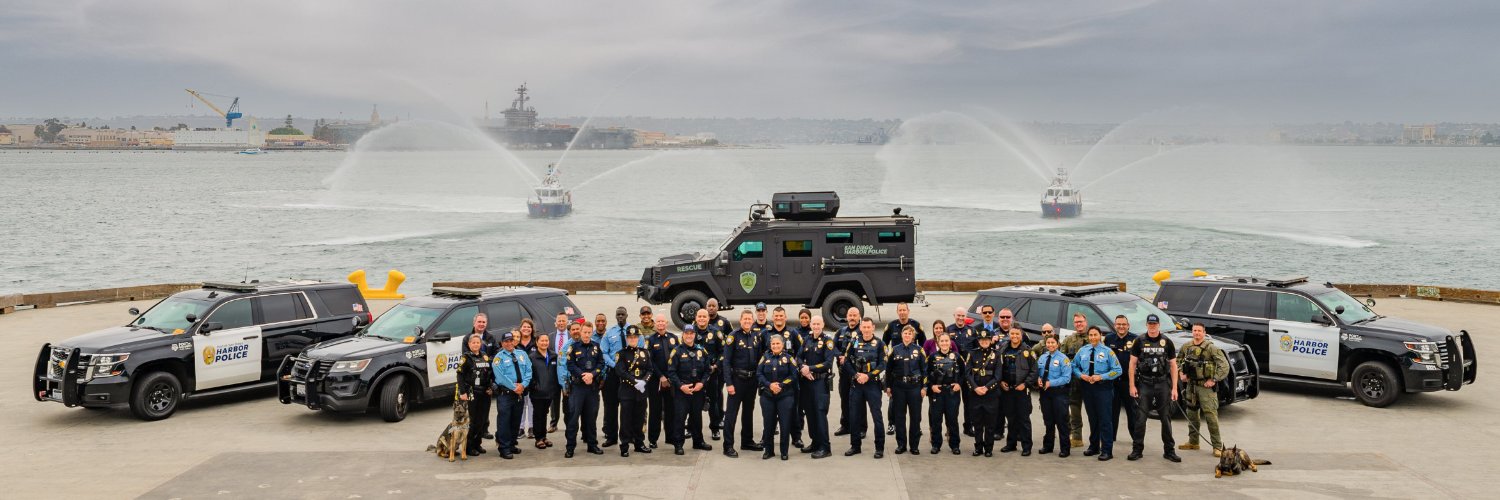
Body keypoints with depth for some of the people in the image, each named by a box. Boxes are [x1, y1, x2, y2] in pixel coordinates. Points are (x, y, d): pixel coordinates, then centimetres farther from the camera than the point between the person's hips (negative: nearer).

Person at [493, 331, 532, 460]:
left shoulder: (522, 355, 13)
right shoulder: (499, 357, -3)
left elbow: (529, 371, 5)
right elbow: (500, 376, -13)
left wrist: (523, 385, -11)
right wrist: (514, 387, -16)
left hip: (520, 393, 5)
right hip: (505, 393, -5)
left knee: (516, 421, 13)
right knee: (504, 421, -6)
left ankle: (512, 444, 24)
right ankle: (504, 448, -4)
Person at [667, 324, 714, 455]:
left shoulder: (701, 351, 8)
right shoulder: (677, 351, -4)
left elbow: (707, 369, 9)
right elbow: (671, 372, -8)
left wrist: (702, 383, -6)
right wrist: (681, 386, -16)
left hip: (698, 389, 4)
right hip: (681, 390, -4)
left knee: (697, 416, 13)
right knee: (679, 416, -5)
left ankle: (698, 441, 25)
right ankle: (678, 444, 1)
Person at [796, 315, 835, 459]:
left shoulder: (827, 340, -6)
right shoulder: (806, 339, 12)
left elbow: (828, 363, -13)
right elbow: (799, 357, 8)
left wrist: (810, 369, -15)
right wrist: (803, 368, -13)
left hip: (820, 381, -6)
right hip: (806, 380, 6)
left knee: (820, 412, -11)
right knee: (809, 412, 11)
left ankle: (825, 447, -10)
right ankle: (815, 443, 23)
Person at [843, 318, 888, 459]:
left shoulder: (879, 344, 0)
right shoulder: (854, 343, 8)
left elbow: (882, 365, -6)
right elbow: (847, 362, 5)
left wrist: (868, 376, -15)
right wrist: (857, 375, -9)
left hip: (873, 384, -3)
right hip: (856, 384, 3)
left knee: (877, 415, -4)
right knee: (854, 415, 6)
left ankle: (880, 448, 2)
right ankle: (855, 446, 17)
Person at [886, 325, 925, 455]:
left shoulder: (919, 350, 3)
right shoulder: (895, 350, 5)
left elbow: (924, 369, 3)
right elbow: (888, 369, 8)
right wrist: (888, 386, 3)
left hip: (915, 386, -1)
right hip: (898, 387, 1)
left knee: (915, 416, 2)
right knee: (899, 416, 4)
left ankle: (915, 445, 11)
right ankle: (901, 444, 13)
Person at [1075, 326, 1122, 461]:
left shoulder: (1107, 351, -5)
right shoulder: (1082, 351, 8)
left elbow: (1117, 370, -7)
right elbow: (1074, 366, 14)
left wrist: (1101, 377, -15)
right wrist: (1081, 375, -5)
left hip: (1103, 388, -4)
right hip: (1087, 387, 4)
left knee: (1105, 419, -6)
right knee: (1092, 418, 13)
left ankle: (1107, 450, -2)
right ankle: (1093, 447, 25)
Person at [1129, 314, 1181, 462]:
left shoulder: (1167, 342, 5)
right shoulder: (1139, 342, 3)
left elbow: (1173, 365, 6)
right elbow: (1132, 363, 4)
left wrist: (1174, 388, 0)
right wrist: (1132, 385, -3)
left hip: (1163, 383, 1)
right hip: (1144, 383, -1)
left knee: (1166, 418, 4)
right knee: (1140, 418, -2)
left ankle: (1169, 450, 12)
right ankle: (1137, 450, 5)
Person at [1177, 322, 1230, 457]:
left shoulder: (1211, 348, -11)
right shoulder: (1186, 347, 7)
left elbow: (1224, 365, -13)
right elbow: (1177, 361, 23)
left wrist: (1214, 380, -15)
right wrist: (1180, 374, 7)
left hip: (1206, 386, -6)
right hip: (1191, 385, 6)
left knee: (1211, 415, -9)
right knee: (1191, 413, 14)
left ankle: (1217, 446, -6)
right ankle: (1193, 442, 27)